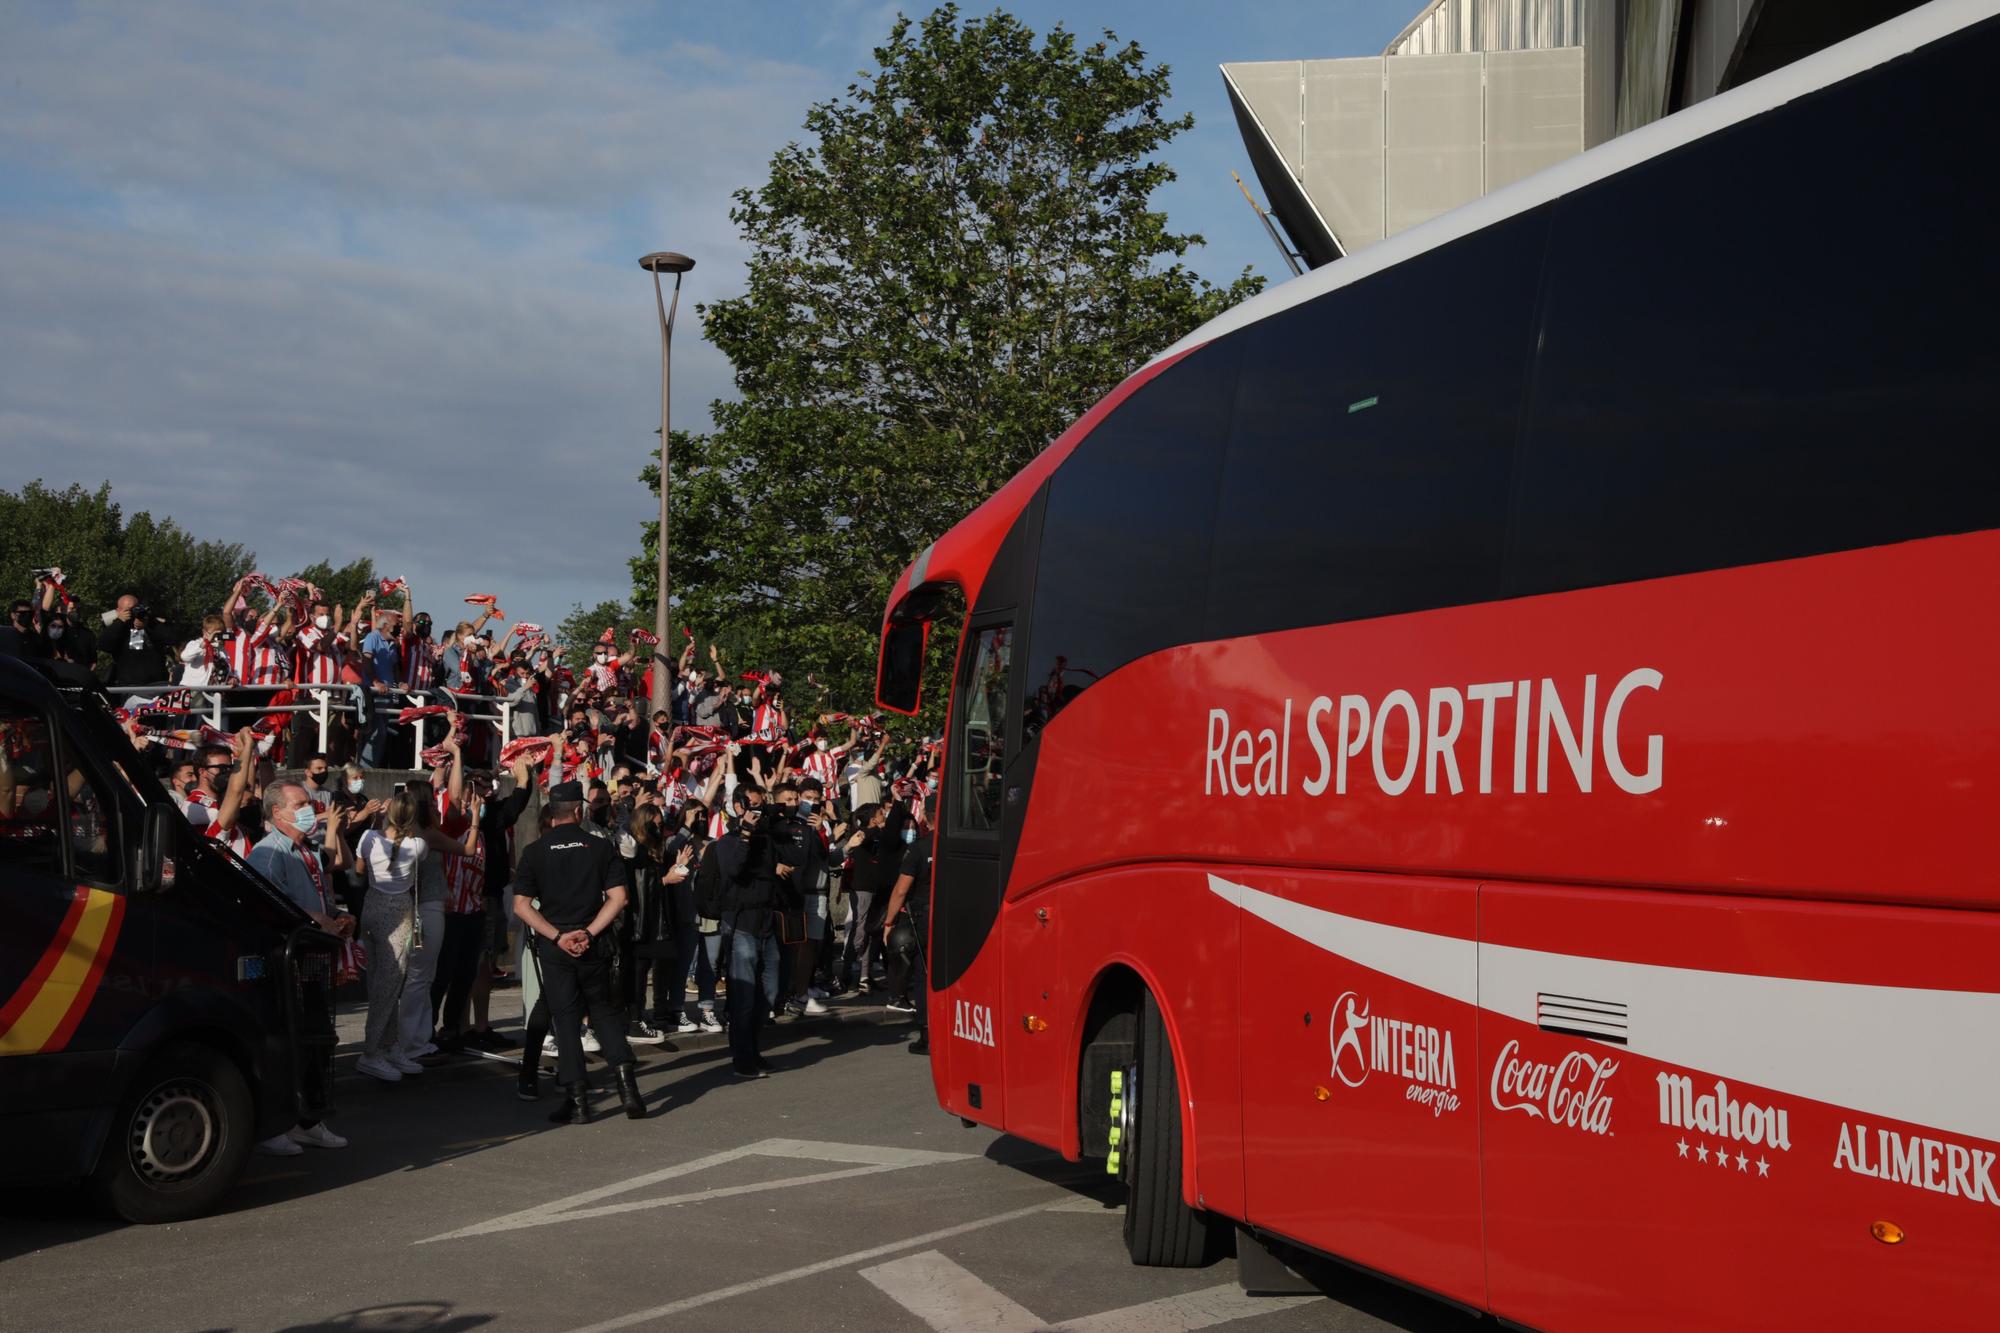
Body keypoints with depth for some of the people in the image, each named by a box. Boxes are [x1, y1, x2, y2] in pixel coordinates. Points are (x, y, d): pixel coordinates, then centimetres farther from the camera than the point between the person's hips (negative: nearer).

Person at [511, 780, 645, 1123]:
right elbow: (618, 897, -7)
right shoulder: (601, 847, 0)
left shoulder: (535, 851, -1)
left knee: (565, 1018, 5)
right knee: (603, 1010, 18)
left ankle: (577, 1099, 3)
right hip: (594, 945, 1)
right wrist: (589, 933, -8)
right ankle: (624, 1072, -1)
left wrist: (558, 936, -10)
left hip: (554, 945, -1)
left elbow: (522, 905, -7)